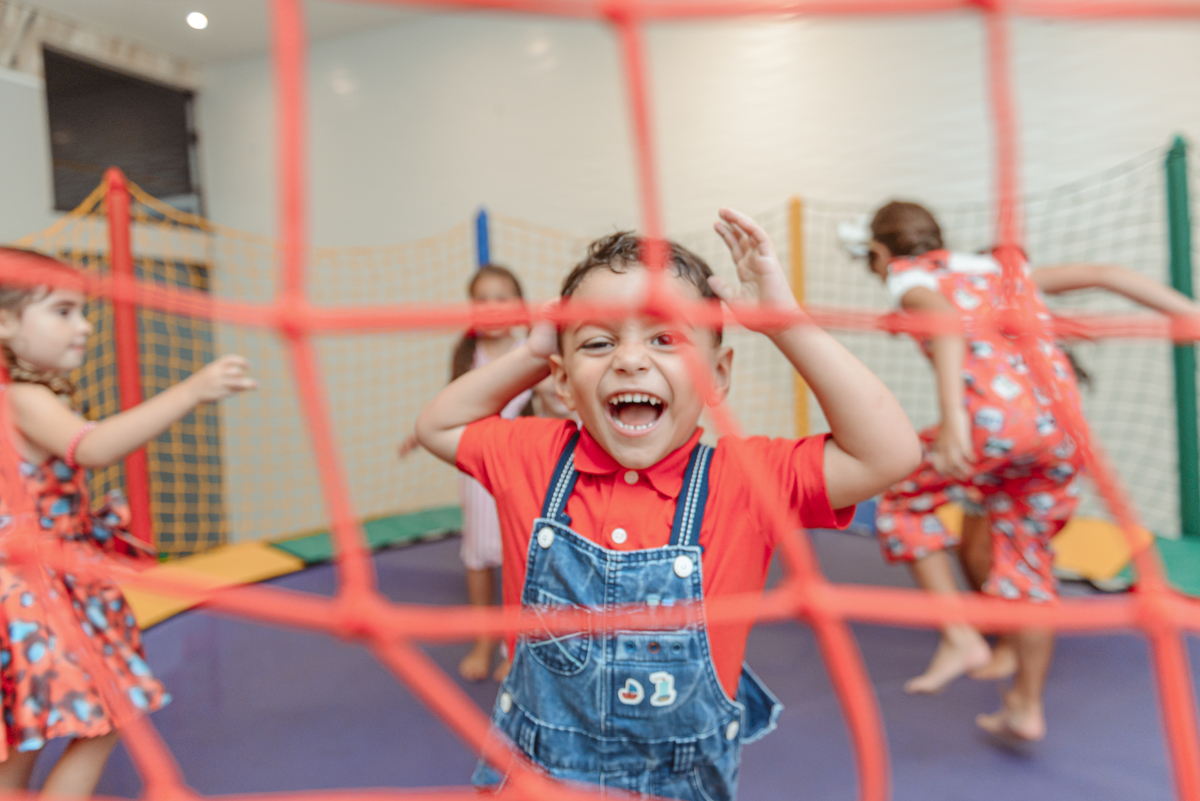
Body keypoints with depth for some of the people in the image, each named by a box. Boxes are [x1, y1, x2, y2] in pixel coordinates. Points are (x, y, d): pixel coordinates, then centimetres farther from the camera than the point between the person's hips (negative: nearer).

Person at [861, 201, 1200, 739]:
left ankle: (960, 638, 7)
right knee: (1026, 558, 16)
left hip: (995, 418, -6)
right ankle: (1026, 708, 25)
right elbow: (1103, 275, 23)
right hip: (1062, 421, 7)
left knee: (902, 501, 15)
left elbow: (944, 316, -12)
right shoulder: (1003, 269, 30)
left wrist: (952, 416, -24)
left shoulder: (908, 276, 11)